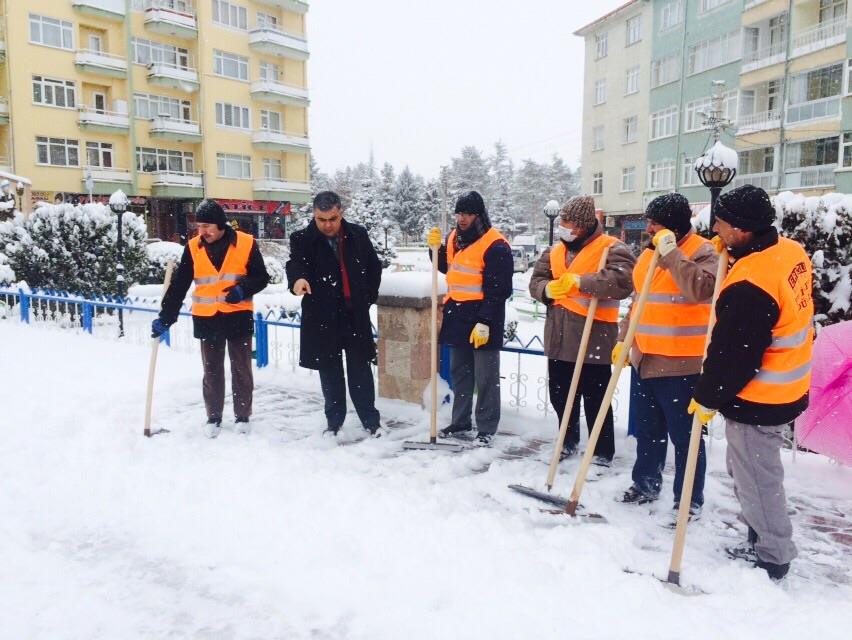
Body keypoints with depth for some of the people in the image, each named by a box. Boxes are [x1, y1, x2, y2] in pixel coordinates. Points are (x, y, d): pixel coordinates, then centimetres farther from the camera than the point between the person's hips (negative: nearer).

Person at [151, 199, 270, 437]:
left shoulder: (246, 244, -7)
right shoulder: (193, 248, -1)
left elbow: (261, 277, -1)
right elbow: (178, 286, 0)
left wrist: (243, 289, -20)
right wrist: (165, 318, -5)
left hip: (239, 317, -2)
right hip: (207, 319, 2)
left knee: (241, 370, 8)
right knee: (212, 371, 11)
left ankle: (242, 417, 22)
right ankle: (213, 418, 23)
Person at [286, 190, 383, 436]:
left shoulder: (358, 235, 4)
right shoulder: (302, 239, -4)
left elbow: (374, 267, 15)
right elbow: (295, 262, -24)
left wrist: (368, 298, 8)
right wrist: (298, 278, -46)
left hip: (355, 316, 1)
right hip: (322, 318, -1)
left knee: (360, 370, 7)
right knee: (330, 372, 9)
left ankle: (370, 419, 18)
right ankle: (334, 421, 22)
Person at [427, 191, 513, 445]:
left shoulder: (495, 245, -15)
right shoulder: (454, 237, 9)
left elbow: (497, 290, -17)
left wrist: (484, 322, -20)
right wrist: (437, 248, 5)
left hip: (483, 318, -8)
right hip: (457, 315, 8)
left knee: (486, 376, 2)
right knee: (459, 372, 15)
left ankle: (486, 427, 13)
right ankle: (460, 421, 28)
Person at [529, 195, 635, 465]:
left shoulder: (611, 249, -8)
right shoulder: (554, 252, 12)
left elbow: (621, 281, -25)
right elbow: (536, 281, 11)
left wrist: (579, 281, -27)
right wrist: (548, 289, -12)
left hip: (593, 338, -6)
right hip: (558, 336, 7)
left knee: (596, 399, 2)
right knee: (560, 394, 18)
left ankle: (603, 453, 19)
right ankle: (569, 440, 39)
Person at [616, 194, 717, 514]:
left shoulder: (703, 252, -9)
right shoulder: (649, 252, 13)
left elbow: (701, 289, -30)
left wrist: (671, 253, -25)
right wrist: (624, 339, 15)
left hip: (681, 365, -7)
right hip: (644, 360, 8)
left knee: (684, 435, 3)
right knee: (647, 430, 19)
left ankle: (690, 501, 18)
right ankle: (646, 485, 36)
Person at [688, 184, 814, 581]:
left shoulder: (749, 287, -30)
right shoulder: (792, 252, 0)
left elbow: (731, 355, -22)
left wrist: (707, 398, -10)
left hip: (756, 400, -10)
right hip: (786, 391, 10)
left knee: (756, 480, 7)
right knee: (749, 471, 23)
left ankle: (772, 560, 24)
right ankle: (763, 544, 39)